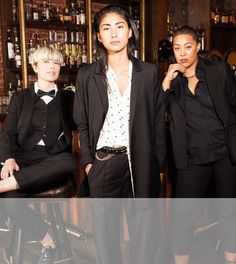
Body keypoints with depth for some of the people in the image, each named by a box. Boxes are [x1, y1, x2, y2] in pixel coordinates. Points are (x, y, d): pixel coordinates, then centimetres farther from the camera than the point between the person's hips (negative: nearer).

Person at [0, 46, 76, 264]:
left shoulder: (68, 98, 16)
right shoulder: (20, 98, 14)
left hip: (55, 163, 0)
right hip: (25, 160, 0)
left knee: (69, 162, -37)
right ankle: (47, 242, -15)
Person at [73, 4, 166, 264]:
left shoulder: (149, 72, 3)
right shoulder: (87, 75, 2)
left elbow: (158, 121, 4)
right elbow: (82, 123, 5)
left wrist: (159, 164, 1)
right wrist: (88, 162, -2)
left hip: (142, 162, 1)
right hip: (104, 163, 0)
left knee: (145, 229, 12)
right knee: (105, 229, 8)